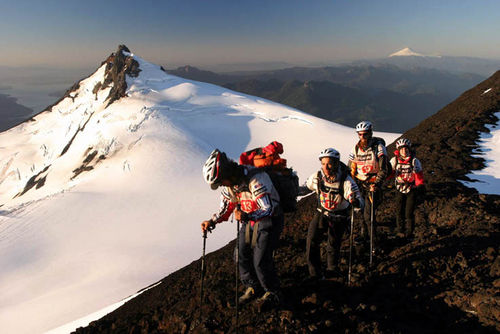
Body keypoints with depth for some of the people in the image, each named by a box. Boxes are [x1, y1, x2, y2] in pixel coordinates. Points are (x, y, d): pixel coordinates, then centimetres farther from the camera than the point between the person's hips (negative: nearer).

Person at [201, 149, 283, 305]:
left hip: (269, 221, -7)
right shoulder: (228, 184, -6)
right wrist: (212, 221, -5)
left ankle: (272, 292, 18)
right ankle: (253, 287, 28)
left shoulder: (256, 179, -32)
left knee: (261, 260, -8)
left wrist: (246, 216, -46)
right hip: (250, 221, 7)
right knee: (242, 254, 5)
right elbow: (226, 206, 8)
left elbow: (269, 208, -33)